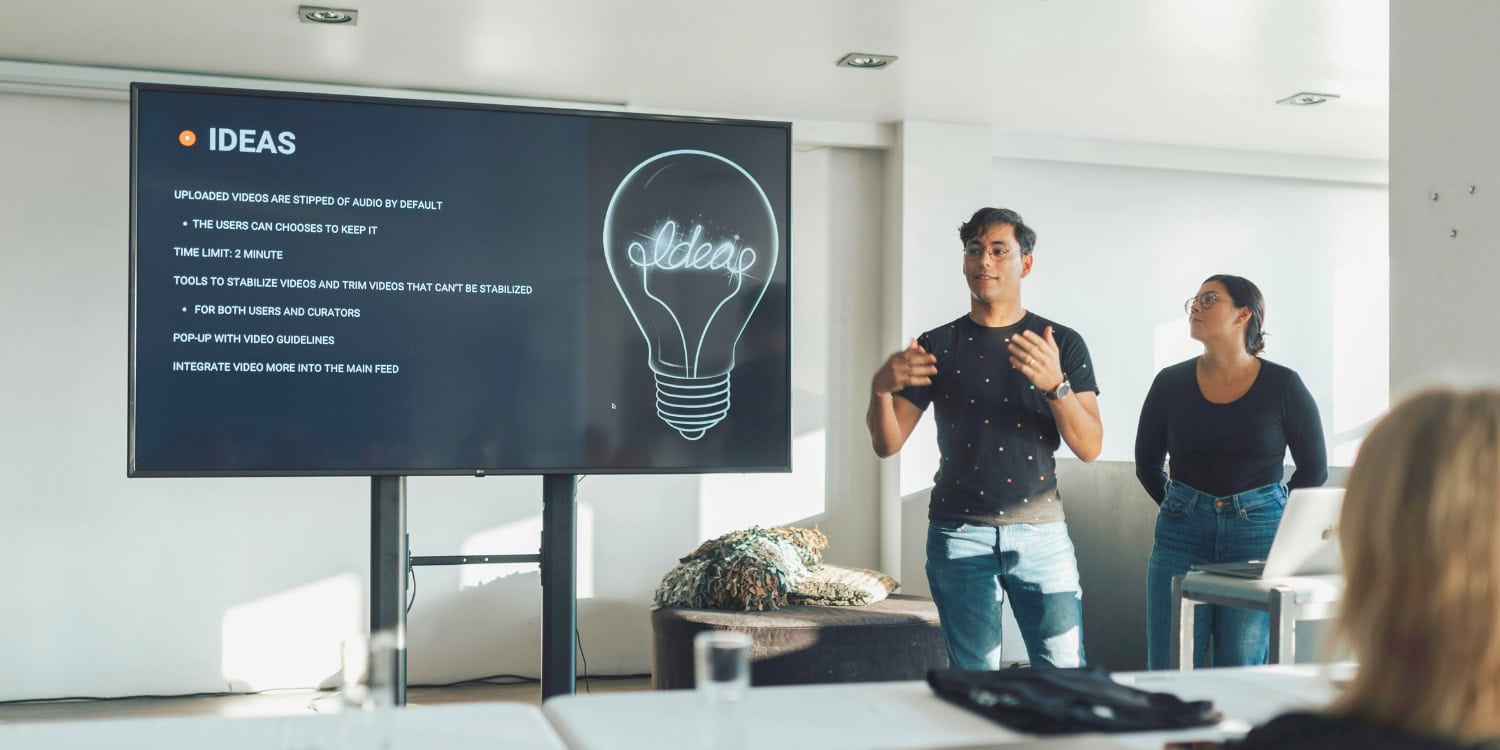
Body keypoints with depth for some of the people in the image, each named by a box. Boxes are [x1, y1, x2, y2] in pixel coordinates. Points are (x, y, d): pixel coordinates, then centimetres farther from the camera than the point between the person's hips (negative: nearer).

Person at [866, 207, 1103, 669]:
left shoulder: (1062, 344, 5)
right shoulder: (937, 346, 7)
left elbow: (1089, 447, -3)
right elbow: (887, 444, 4)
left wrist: (1055, 384, -20)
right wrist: (881, 389, -16)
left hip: (1040, 530, 0)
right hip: (960, 531, 0)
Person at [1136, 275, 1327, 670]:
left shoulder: (1282, 386, -1)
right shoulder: (1171, 383, 2)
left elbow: (1314, 468, 8)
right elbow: (1146, 465, 13)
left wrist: (1272, 517, 9)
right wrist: (1184, 508, 12)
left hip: (1258, 535, -1)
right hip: (1182, 534, 2)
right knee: (1168, 672, 1)